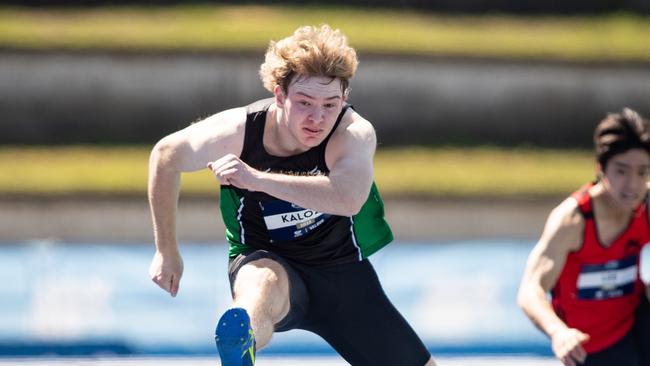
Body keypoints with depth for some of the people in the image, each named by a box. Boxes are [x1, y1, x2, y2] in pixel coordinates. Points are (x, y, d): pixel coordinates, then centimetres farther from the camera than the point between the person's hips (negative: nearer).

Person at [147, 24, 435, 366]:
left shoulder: (355, 133, -25)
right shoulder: (238, 132, -20)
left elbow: (348, 198, -46)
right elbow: (165, 156, -1)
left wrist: (257, 179, -53)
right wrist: (166, 251, 3)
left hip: (343, 271, 3)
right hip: (265, 261, -3)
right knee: (264, 281, -42)